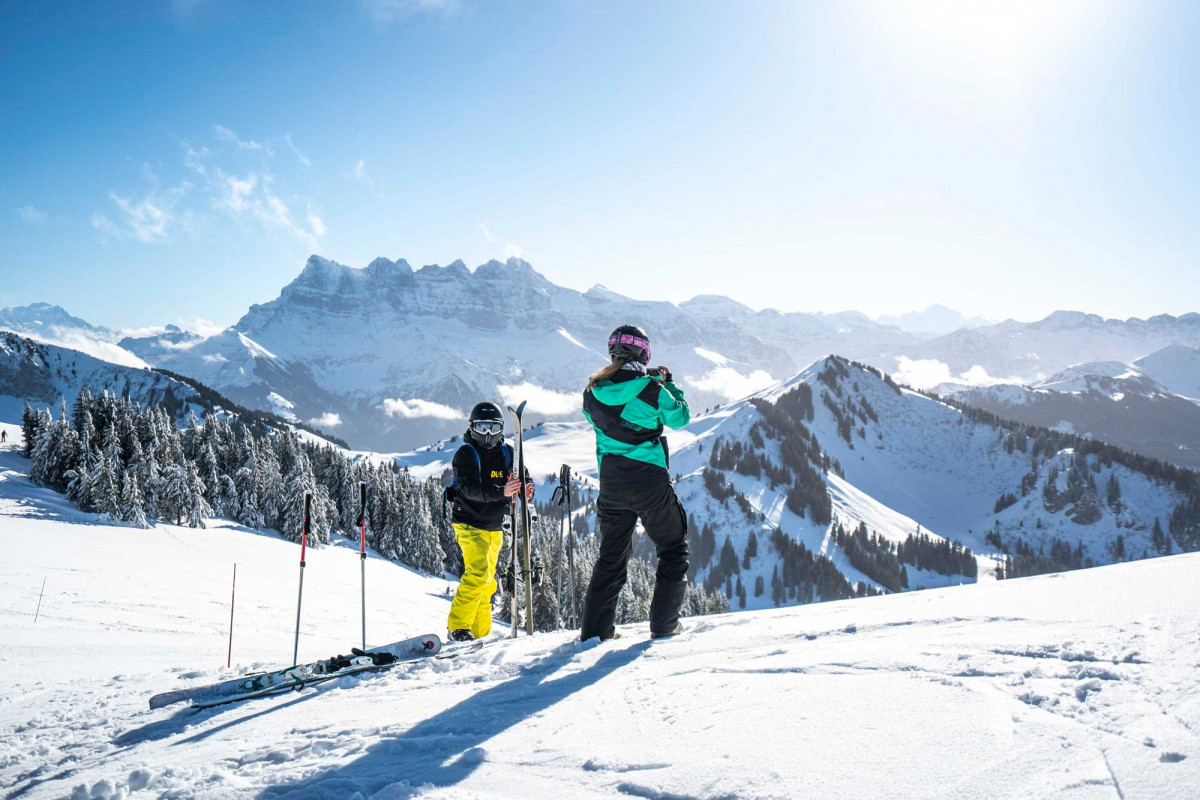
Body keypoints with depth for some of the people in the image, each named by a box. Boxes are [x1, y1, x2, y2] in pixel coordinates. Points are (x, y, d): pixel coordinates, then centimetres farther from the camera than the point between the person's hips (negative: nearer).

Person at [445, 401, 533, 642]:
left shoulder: (506, 453, 5)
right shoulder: (465, 454, -12)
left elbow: (523, 475, 3)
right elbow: (469, 489, -25)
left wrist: (527, 490, -22)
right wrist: (500, 492, -41)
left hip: (494, 527, 6)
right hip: (469, 524, -6)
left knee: (487, 581, 11)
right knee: (478, 572, -22)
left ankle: (479, 631, 21)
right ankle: (458, 627, -14)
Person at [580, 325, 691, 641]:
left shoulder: (593, 392, -1)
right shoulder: (651, 390, -13)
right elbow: (680, 418, 3)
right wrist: (668, 384, 17)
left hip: (611, 486, 4)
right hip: (650, 484, -4)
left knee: (611, 556, 17)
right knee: (674, 550, 13)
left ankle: (595, 628, 17)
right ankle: (663, 625, 9)